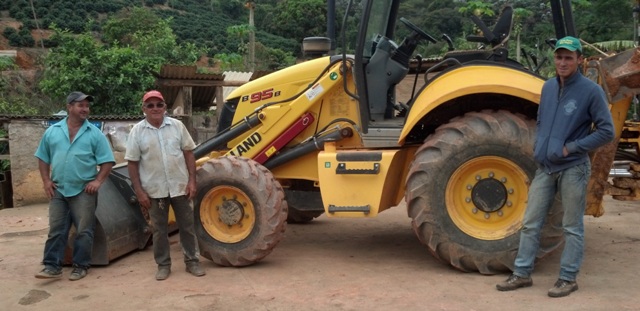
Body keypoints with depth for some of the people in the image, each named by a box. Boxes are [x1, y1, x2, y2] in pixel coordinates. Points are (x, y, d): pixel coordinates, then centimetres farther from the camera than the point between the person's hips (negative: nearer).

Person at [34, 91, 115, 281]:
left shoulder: (95, 134, -1)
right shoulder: (52, 131, 7)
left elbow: (107, 161, -2)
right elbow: (43, 158, 14)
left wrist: (98, 181, -12)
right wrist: (46, 180, 4)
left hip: (84, 191, -2)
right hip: (58, 190, 2)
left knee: (83, 231, 2)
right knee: (56, 230, 5)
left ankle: (81, 266, 12)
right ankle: (52, 266, 10)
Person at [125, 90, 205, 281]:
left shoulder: (177, 126, 0)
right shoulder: (137, 131, -4)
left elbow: (188, 153, 3)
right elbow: (132, 163, -3)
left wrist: (192, 181, -4)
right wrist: (139, 191, -7)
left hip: (180, 186, 1)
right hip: (154, 190, -1)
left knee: (187, 226, 10)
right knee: (159, 230, 10)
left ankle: (192, 262, 23)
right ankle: (163, 265, 23)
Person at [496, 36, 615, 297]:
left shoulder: (591, 91, -10)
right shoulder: (548, 86, 8)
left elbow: (606, 131, -10)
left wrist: (571, 147, -14)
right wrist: (538, 145, 6)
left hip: (572, 169, -5)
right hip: (545, 167, 6)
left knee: (572, 227, 6)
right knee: (530, 223, 8)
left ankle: (568, 278, 17)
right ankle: (522, 273, 18)